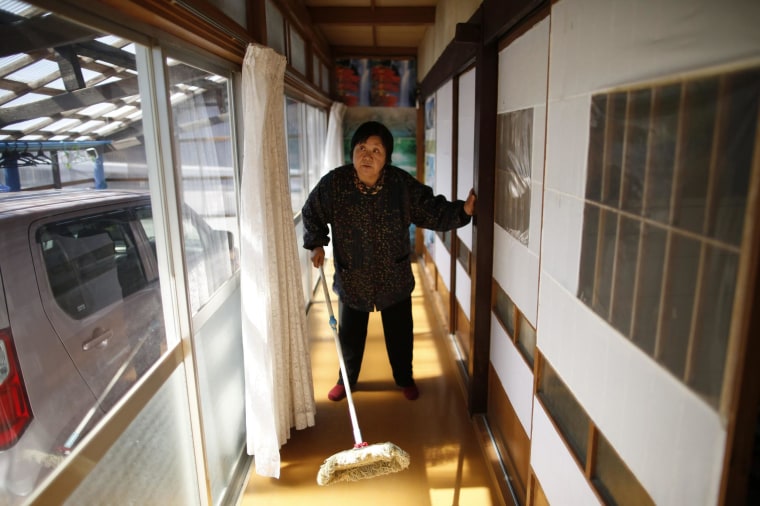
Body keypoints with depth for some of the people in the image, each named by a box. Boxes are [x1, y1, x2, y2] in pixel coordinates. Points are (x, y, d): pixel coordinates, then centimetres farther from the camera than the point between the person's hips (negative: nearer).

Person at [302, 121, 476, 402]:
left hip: (395, 277, 0)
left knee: (400, 333, 18)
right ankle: (346, 380, 45)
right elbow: (311, 213, 2)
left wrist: (462, 210, -26)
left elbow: (433, 211, -11)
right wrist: (316, 243, -6)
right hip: (351, 278, 0)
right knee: (350, 334, 18)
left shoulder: (403, 184, -16)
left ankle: (405, 378, 45)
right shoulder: (333, 183, -16)